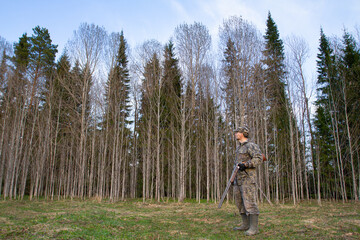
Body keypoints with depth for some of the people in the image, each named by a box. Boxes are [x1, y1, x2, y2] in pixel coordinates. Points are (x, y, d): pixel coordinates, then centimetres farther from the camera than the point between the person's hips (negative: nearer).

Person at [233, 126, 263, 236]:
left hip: (248, 178, -9)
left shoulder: (251, 146, -7)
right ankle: (246, 224, 19)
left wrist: (245, 165, -27)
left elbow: (259, 158, -19)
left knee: (249, 202, -10)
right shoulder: (238, 147, 21)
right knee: (240, 202, 10)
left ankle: (254, 227, -4)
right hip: (238, 179, 9)